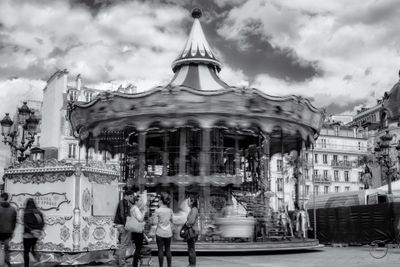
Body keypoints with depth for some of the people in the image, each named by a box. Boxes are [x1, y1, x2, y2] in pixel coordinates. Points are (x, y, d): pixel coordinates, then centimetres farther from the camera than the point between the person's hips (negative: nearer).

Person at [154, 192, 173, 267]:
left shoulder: (157, 211, -11)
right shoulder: (170, 210, 1)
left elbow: (155, 222, -10)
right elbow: (171, 221, 9)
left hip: (160, 233, -3)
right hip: (168, 233, 3)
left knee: (160, 250, 2)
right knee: (168, 250, 10)